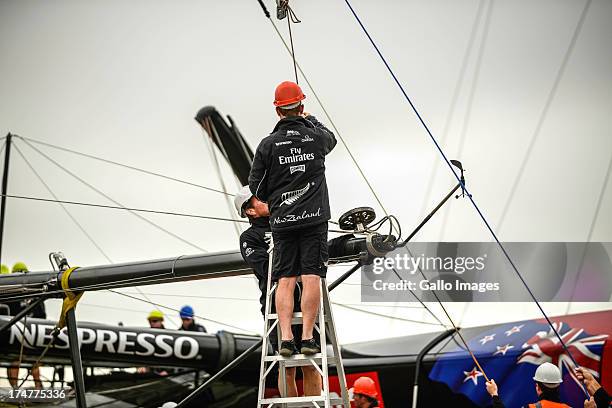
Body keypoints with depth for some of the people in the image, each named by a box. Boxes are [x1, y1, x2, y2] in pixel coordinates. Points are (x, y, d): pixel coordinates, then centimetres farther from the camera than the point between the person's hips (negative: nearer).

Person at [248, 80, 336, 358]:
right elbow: (331, 139, 28)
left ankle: (286, 338, -4)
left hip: (282, 220, 1)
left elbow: (256, 186, 4)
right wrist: (311, 120, 44)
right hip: (314, 218, 0)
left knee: (285, 280, 2)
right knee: (311, 278, -3)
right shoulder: (316, 137, 1)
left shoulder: (268, 144, -2)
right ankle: (307, 338, -6)